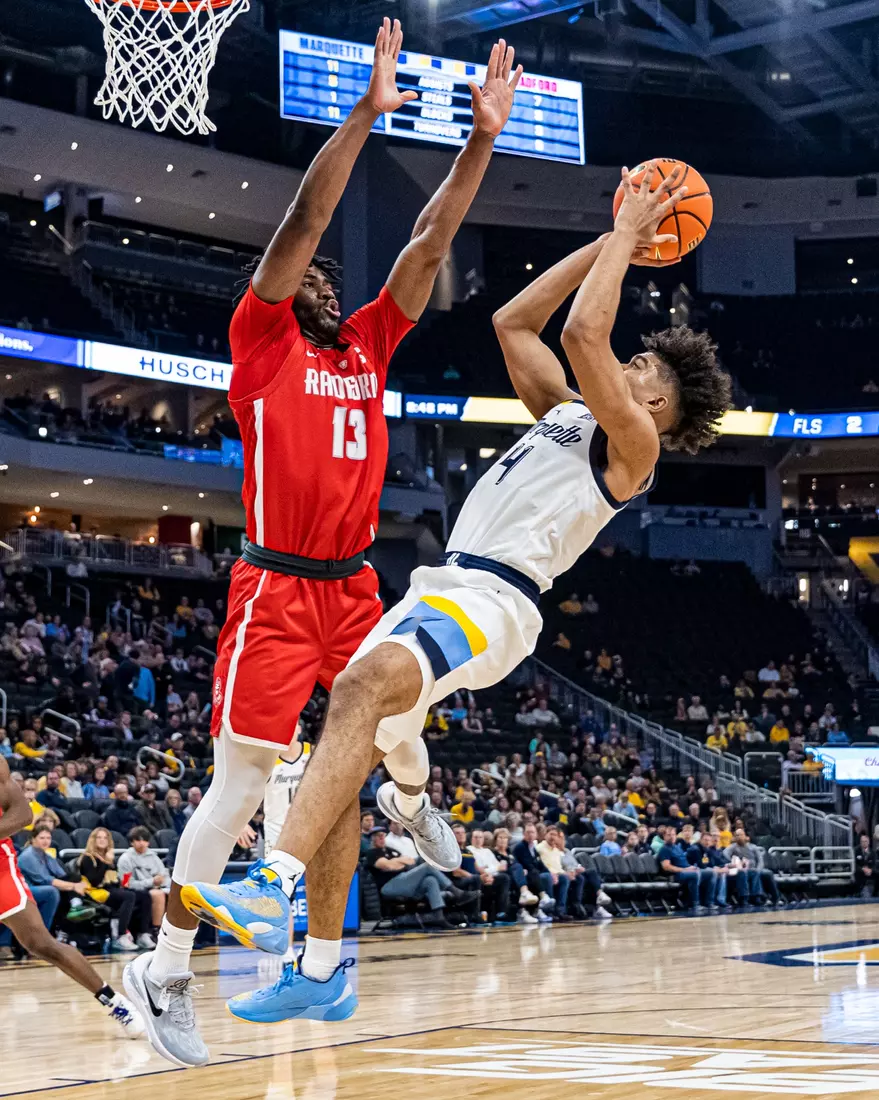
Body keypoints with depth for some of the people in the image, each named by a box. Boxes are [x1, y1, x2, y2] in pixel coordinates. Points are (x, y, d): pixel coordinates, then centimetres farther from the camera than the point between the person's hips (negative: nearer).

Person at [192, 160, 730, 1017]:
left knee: (365, 684, -35)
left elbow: (581, 333, -12)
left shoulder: (632, 444, 0)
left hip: (491, 601, -10)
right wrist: (606, 246, 30)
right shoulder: (566, 412, 26)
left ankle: (275, 888, -49)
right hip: (444, 589, 10)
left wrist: (626, 238, 1)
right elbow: (513, 322, 29)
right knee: (349, 742, -2)